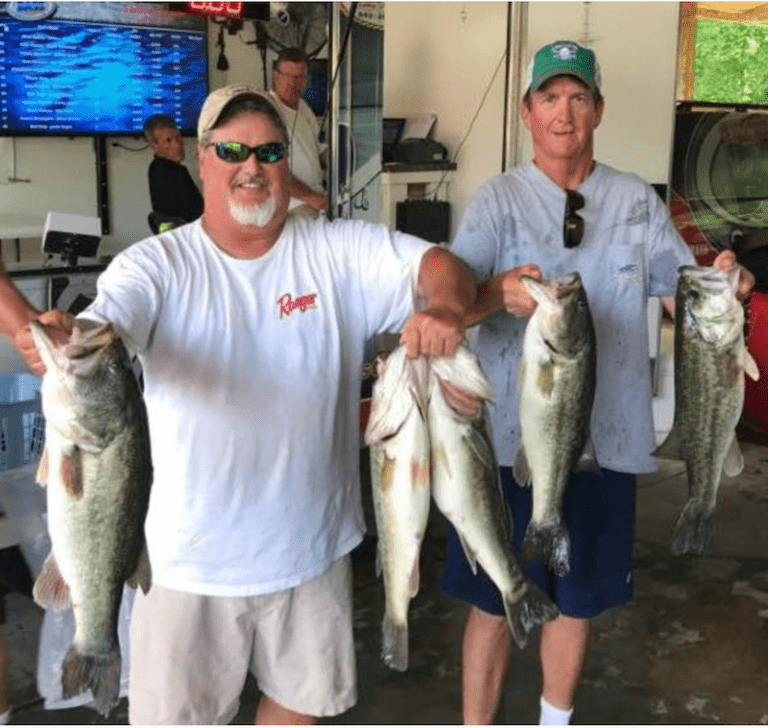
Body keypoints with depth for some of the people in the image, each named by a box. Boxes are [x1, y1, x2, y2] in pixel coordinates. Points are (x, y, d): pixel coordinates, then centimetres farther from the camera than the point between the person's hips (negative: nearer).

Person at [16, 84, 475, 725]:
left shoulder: (341, 252, -4)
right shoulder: (157, 266, -10)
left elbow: (440, 264, -10)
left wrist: (446, 306, -34)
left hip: (313, 544, 2)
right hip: (193, 557, -2)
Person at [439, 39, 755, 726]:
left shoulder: (639, 201, 4)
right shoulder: (498, 199, -4)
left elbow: (683, 295, 5)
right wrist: (494, 295, -37)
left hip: (604, 436, 3)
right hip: (510, 435, -2)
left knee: (577, 600, 19)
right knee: (493, 601, 8)